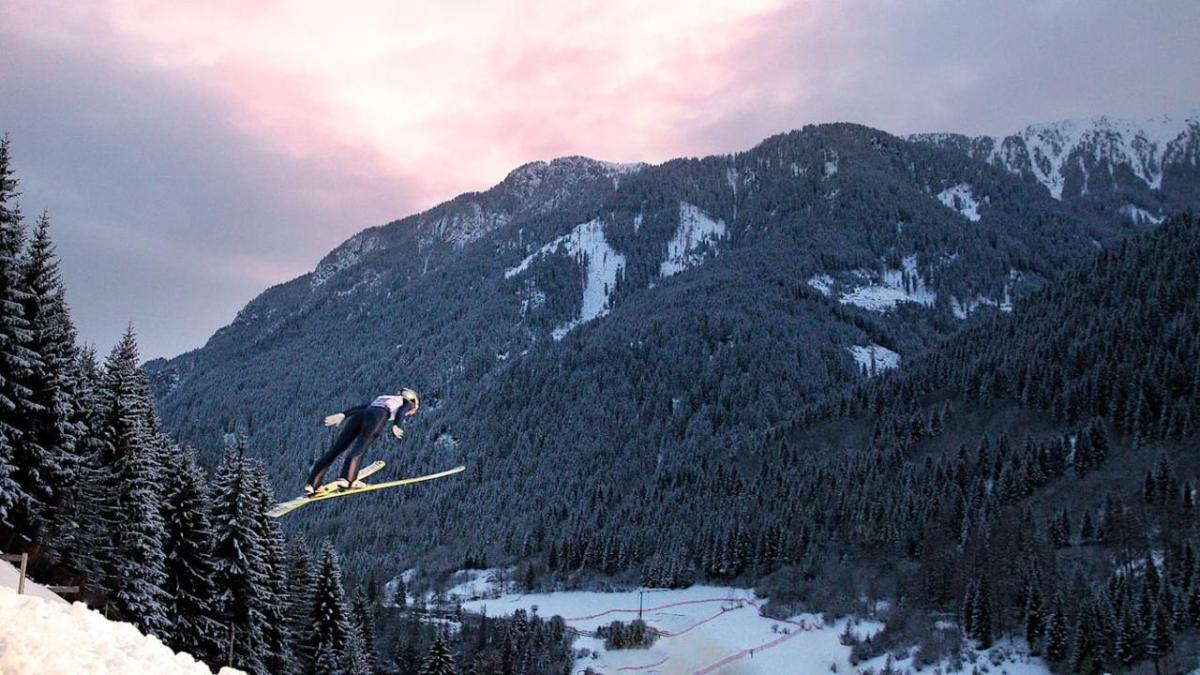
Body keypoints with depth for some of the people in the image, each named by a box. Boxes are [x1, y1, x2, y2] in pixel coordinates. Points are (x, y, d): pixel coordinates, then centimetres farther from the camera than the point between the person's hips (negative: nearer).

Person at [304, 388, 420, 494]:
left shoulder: (382, 398, 42)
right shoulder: (408, 403, 27)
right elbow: (400, 412, 3)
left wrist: (343, 415, 17)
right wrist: (395, 426, -12)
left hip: (359, 415, 5)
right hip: (379, 415, -5)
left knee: (336, 448, -3)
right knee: (360, 448, -22)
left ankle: (312, 484, -11)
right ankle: (346, 480, -42)